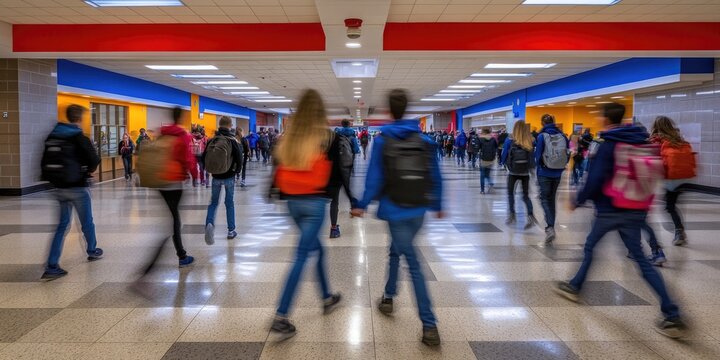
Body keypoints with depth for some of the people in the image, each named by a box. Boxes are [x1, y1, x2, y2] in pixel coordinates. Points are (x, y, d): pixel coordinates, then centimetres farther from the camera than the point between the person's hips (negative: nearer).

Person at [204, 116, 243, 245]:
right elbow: (239, 159, -12)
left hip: (216, 177, 2)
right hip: (229, 177, -2)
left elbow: (204, 158, 2)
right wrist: (237, 171, 6)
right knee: (230, 203, 11)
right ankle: (231, 231, 16)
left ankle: (209, 223, -15)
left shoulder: (211, 141, -2)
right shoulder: (233, 141, -10)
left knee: (213, 202, 12)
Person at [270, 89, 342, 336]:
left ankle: (327, 299, 35)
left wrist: (278, 194, 17)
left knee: (317, 247, 22)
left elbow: (278, 167, 7)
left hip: (293, 201, 5)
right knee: (301, 256, -2)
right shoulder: (327, 136, -7)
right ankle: (281, 317, -3)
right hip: (315, 202, -5)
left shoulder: (288, 136, 5)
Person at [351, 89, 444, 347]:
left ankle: (429, 325, 0)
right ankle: (388, 297, 38)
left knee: (413, 263, -1)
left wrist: (362, 205, 2)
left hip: (396, 210, -4)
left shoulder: (382, 141, -8)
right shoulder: (425, 140, 2)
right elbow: (435, 177, 5)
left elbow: (374, 178, -10)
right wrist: (437, 205, 16)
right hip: (418, 210, 4)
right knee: (396, 250, 25)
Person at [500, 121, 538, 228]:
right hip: (525, 173, 2)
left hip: (513, 172, -1)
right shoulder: (530, 142, -7)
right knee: (526, 196, 12)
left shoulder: (510, 141, -11)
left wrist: (502, 162, 13)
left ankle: (512, 215, 16)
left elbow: (504, 155, -6)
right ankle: (530, 215, -6)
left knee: (510, 193, 19)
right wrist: (531, 166, 15)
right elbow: (533, 158, -2)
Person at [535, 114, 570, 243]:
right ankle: (551, 226, 23)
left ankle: (550, 227, -16)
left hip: (544, 173, -4)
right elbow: (567, 155, 3)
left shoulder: (542, 136, -12)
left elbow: (538, 155, -10)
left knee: (545, 199, 2)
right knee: (552, 199, 17)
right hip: (557, 173, 4)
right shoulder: (562, 136, 0)